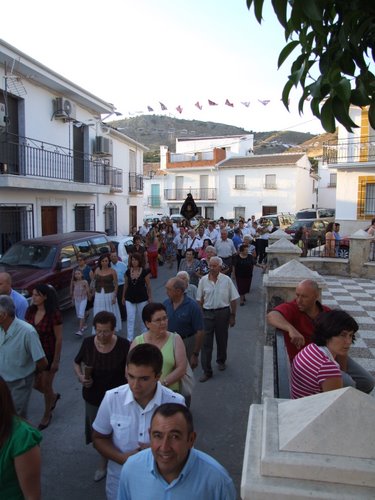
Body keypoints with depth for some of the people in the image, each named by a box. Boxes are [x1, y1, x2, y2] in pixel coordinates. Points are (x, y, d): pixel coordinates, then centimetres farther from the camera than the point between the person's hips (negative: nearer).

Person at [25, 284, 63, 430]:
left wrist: (56, 361, -13)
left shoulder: (54, 314, -22)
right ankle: (54, 396, 49)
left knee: (46, 386, 11)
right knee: (36, 384, 17)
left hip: (49, 355, -5)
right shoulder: (30, 311, -6)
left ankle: (47, 415, 37)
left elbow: (59, 339, -17)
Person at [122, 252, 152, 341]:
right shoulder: (128, 272, -2)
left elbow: (148, 285, -4)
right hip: (130, 298, 2)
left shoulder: (144, 272, -10)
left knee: (141, 317, 14)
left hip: (142, 298, -2)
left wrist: (150, 297, -2)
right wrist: (123, 296, 13)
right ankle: (130, 339, 3)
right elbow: (126, 285, 8)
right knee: (130, 319, -1)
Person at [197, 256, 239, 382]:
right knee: (206, 342, -1)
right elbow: (200, 300, 6)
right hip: (207, 313, 0)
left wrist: (233, 316, -1)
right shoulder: (203, 280, -2)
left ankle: (221, 361, 41)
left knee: (222, 339, 16)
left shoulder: (226, 280, -6)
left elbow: (233, 299, -1)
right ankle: (206, 371, 7)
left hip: (223, 312, 0)